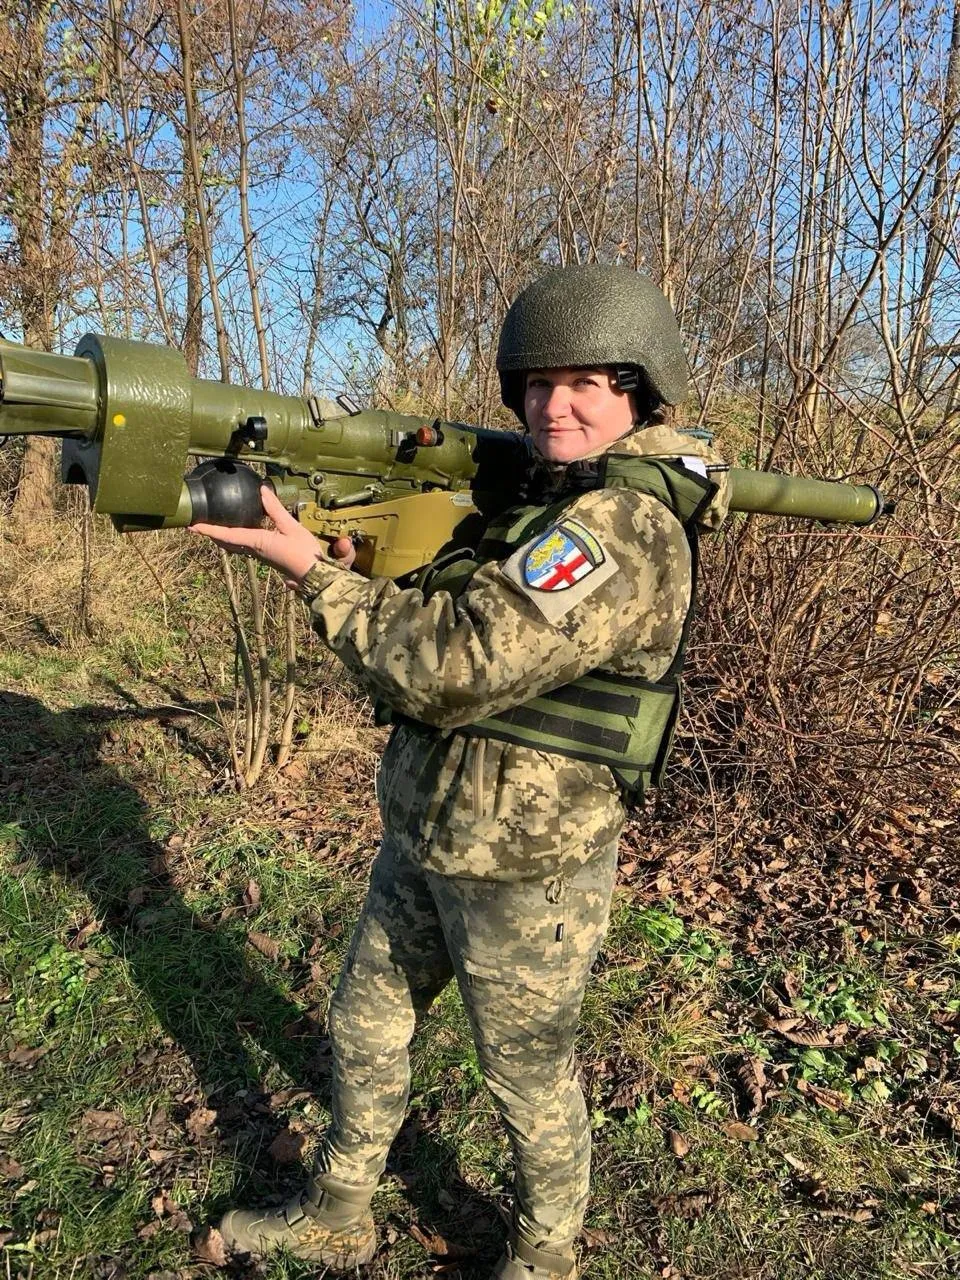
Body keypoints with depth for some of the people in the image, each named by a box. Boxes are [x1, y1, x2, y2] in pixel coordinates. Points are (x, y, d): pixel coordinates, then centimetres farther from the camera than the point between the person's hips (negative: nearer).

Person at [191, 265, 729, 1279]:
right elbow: (449, 612, 11)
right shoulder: (536, 494, 7)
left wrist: (311, 568, -19)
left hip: (525, 869, -9)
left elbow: (451, 670, -28)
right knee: (362, 1025, 23)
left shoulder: (626, 529, -24)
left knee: (529, 1077, 16)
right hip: (424, 841, 9)